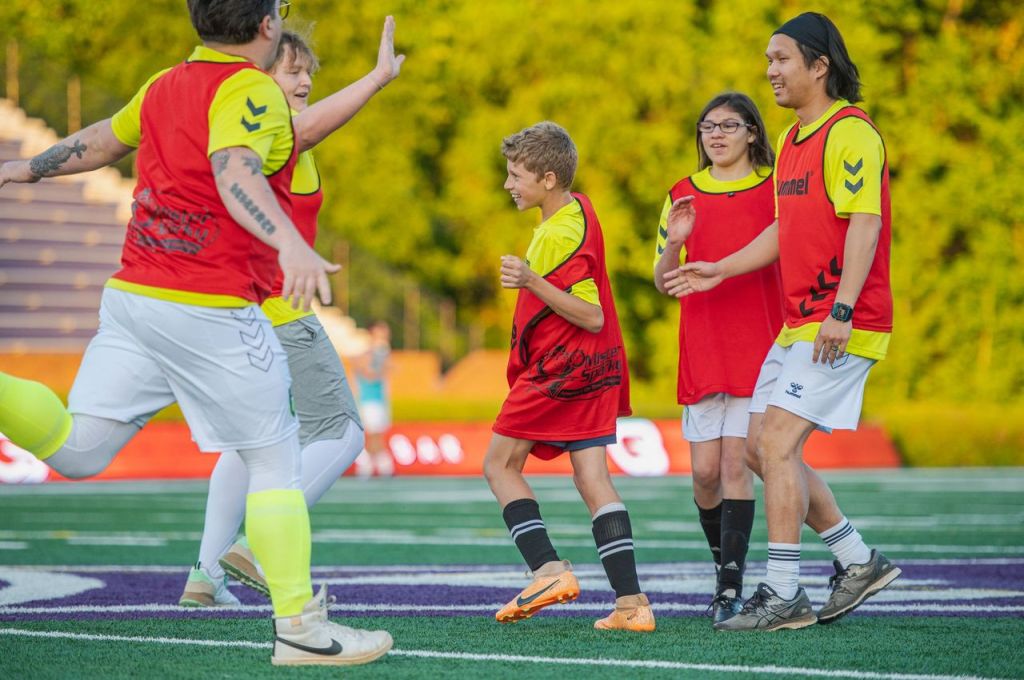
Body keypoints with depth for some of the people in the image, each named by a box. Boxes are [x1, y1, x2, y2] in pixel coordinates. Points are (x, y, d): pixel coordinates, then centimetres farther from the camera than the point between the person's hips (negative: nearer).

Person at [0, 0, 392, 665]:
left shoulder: (165, 85, 14)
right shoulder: (252, 92, -11)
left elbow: (100, 141, 29)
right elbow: (235, 172, -30)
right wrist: (292, 245, -46)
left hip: (131, 294, 7)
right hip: (211, 310, -7)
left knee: (77, 451, 8)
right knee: (276, 460, 4)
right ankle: (300, 627, 5)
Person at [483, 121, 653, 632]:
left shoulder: (561, 236, -19)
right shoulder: (577, 209, 10)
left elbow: (591, 317, -23)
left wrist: (532, 282, -31)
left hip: (559, 370, -9)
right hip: (595, 368, 9)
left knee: (500, 464, 3)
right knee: (593, 481, 2)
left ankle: (550, 570, -11)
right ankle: (632, 602, -8)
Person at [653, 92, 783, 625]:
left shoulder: (775, 191, 3)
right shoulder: (682, 196, 10)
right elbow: (662, 281, 11)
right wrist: (673, 245, -9)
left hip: (756, 347, -3)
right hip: (701, 350, 3)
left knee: (736, 464, -10)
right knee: (705, 471, 1)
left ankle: (731, 588, -9)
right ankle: (724, 565, 23)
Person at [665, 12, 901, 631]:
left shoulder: (850, 132, -12)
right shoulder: (793, 139, 18)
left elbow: (865, 223, -20)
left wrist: (841, 311, -27)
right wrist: (720, 271, 22)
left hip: (842, 325, -10)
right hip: (800, 322, 10)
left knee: (778, 442, -14)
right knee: (763, 447, 9)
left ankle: (784, 596, -9)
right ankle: (860, 562, 19)